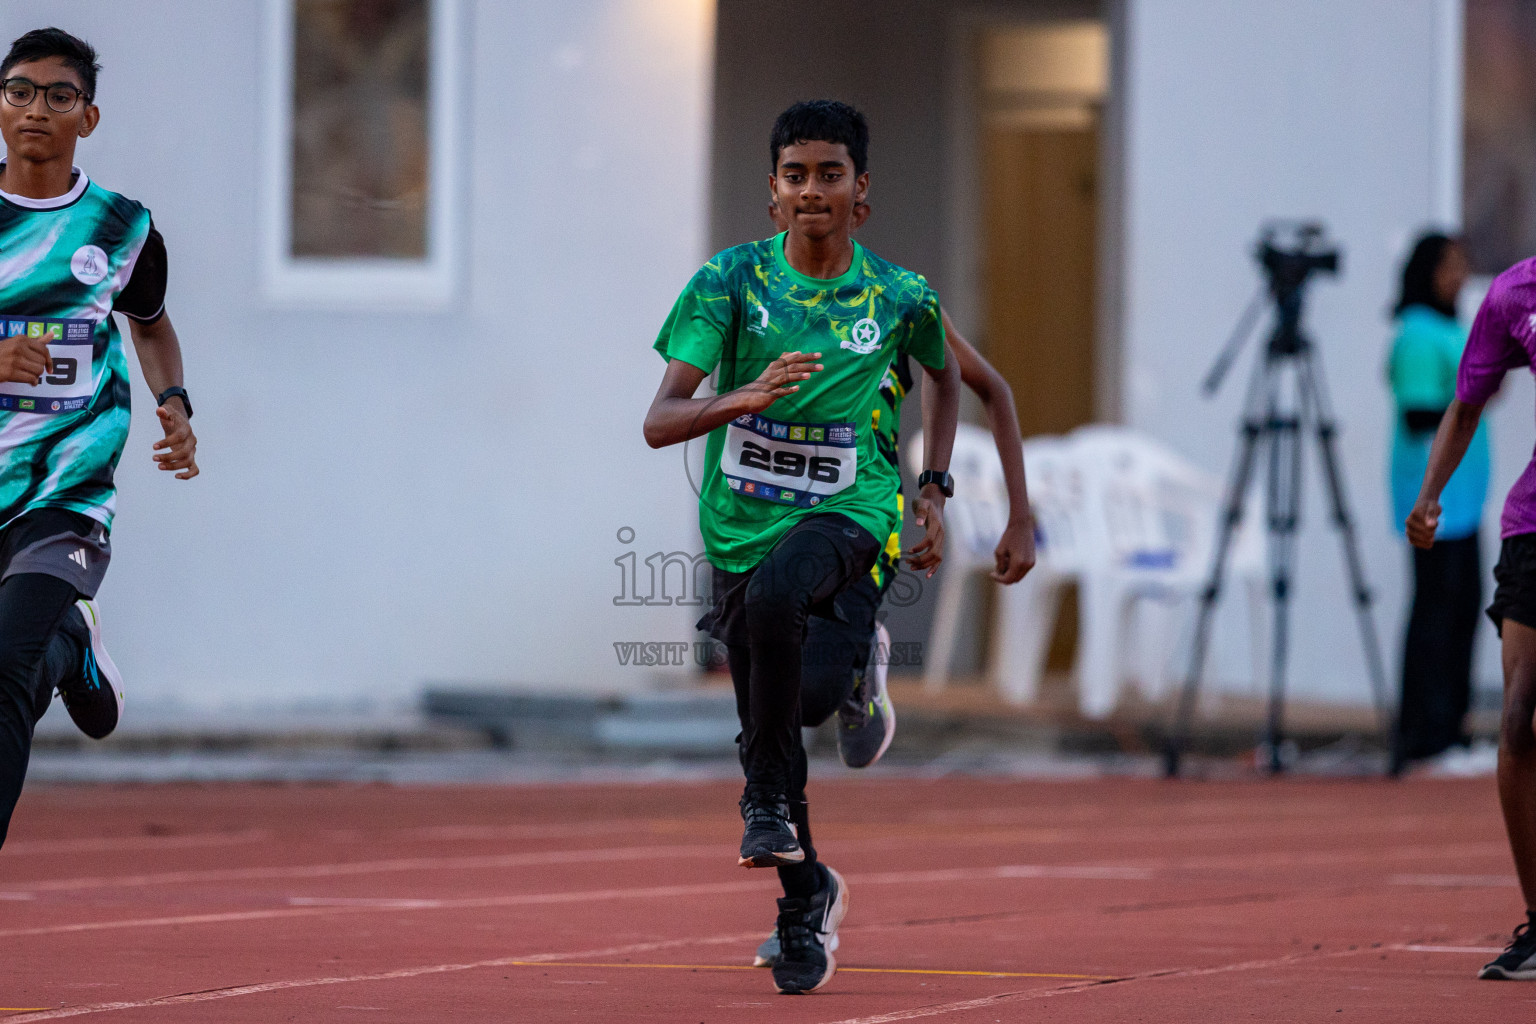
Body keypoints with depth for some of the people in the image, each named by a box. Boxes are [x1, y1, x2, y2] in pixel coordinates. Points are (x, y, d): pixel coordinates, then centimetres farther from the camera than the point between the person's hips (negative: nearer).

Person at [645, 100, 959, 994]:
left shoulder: (902, 297, -2)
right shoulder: (731, 281, -6)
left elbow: (947, 378, 22)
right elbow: (659, 422, -14)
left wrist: (934, 490, 13)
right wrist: (744, 398, -32)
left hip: (848, 510, -2)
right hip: (741, 525, 2)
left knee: (775, 593, -37)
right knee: (770, 736, 7)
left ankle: (768, 800, -22)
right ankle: (807, 897, 31)